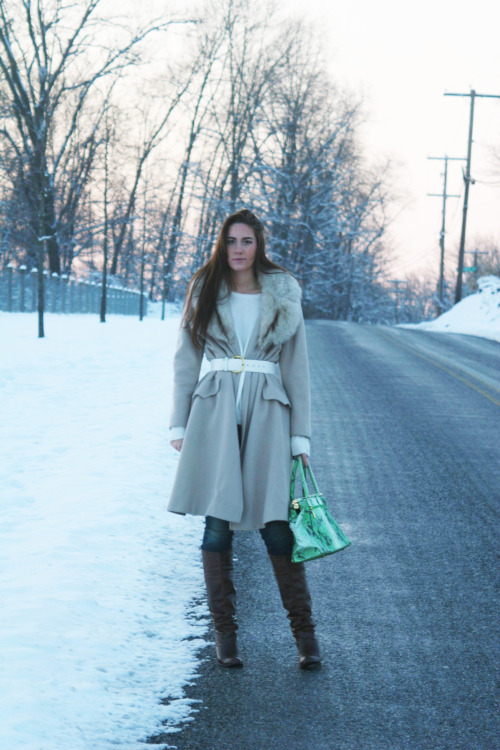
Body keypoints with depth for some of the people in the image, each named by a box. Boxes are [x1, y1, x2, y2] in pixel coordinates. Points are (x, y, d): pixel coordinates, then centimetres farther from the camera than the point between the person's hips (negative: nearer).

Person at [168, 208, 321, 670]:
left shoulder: (284, 295, 6)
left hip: (267, 414, -1)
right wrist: (178, 424, 4)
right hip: (215, 411, 1)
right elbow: (186, 360, 10)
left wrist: (301, 435, 3)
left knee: (276, 525, -4)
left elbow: (297, 367, 7)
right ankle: (224, 632, 8)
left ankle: (305, 633, 6)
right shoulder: (205, 291, 8)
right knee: (218, 523, -2)